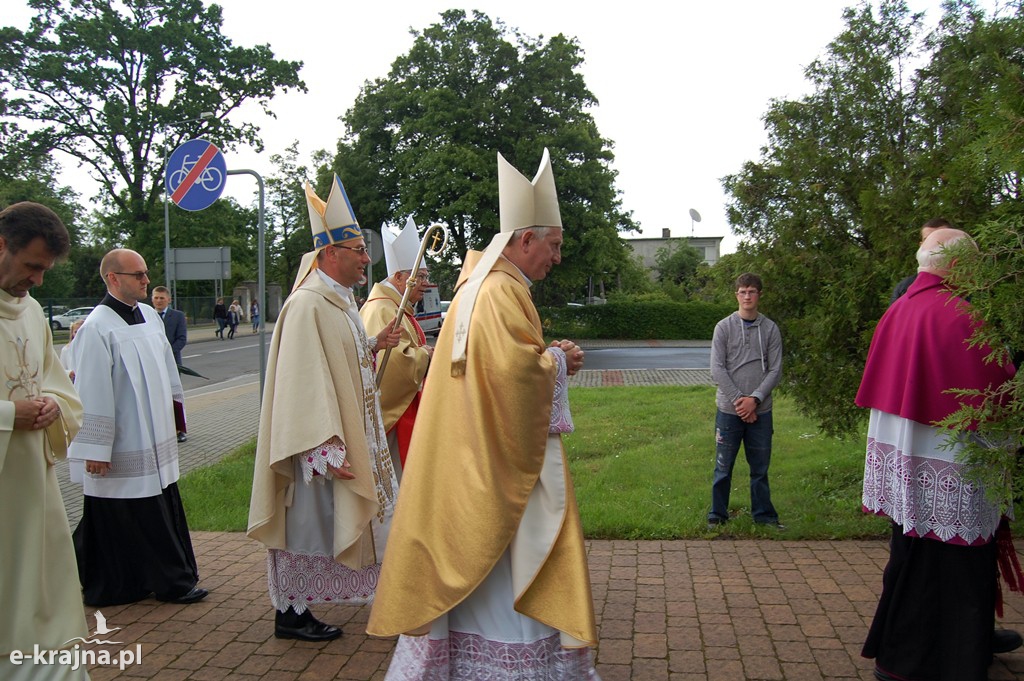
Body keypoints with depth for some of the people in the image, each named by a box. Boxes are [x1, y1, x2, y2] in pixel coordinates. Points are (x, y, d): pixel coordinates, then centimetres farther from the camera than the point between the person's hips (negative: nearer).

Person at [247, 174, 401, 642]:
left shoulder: (342, 302, 11)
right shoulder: (307, 305, -20)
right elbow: (303, 381, -25)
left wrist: (375, 344, 5)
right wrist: (323, 451, -27)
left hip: (353, 436, 9)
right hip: (323, 442, -9)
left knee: (327, 521, 17)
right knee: (308, 520, 2)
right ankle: (289, 613, 18)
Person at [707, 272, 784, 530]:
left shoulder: (770, 329, 3)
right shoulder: (724, 327, 0)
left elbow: (775, 370, 1)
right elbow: (717, 369, -5)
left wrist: (755, 398, -11)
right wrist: (738, 400, -13)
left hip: (760, 410, 1)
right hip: (729, 409, -1)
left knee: (760, 467, 11)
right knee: (724, 467, 5)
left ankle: (763, 514, 24)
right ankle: (717, 515, 17)